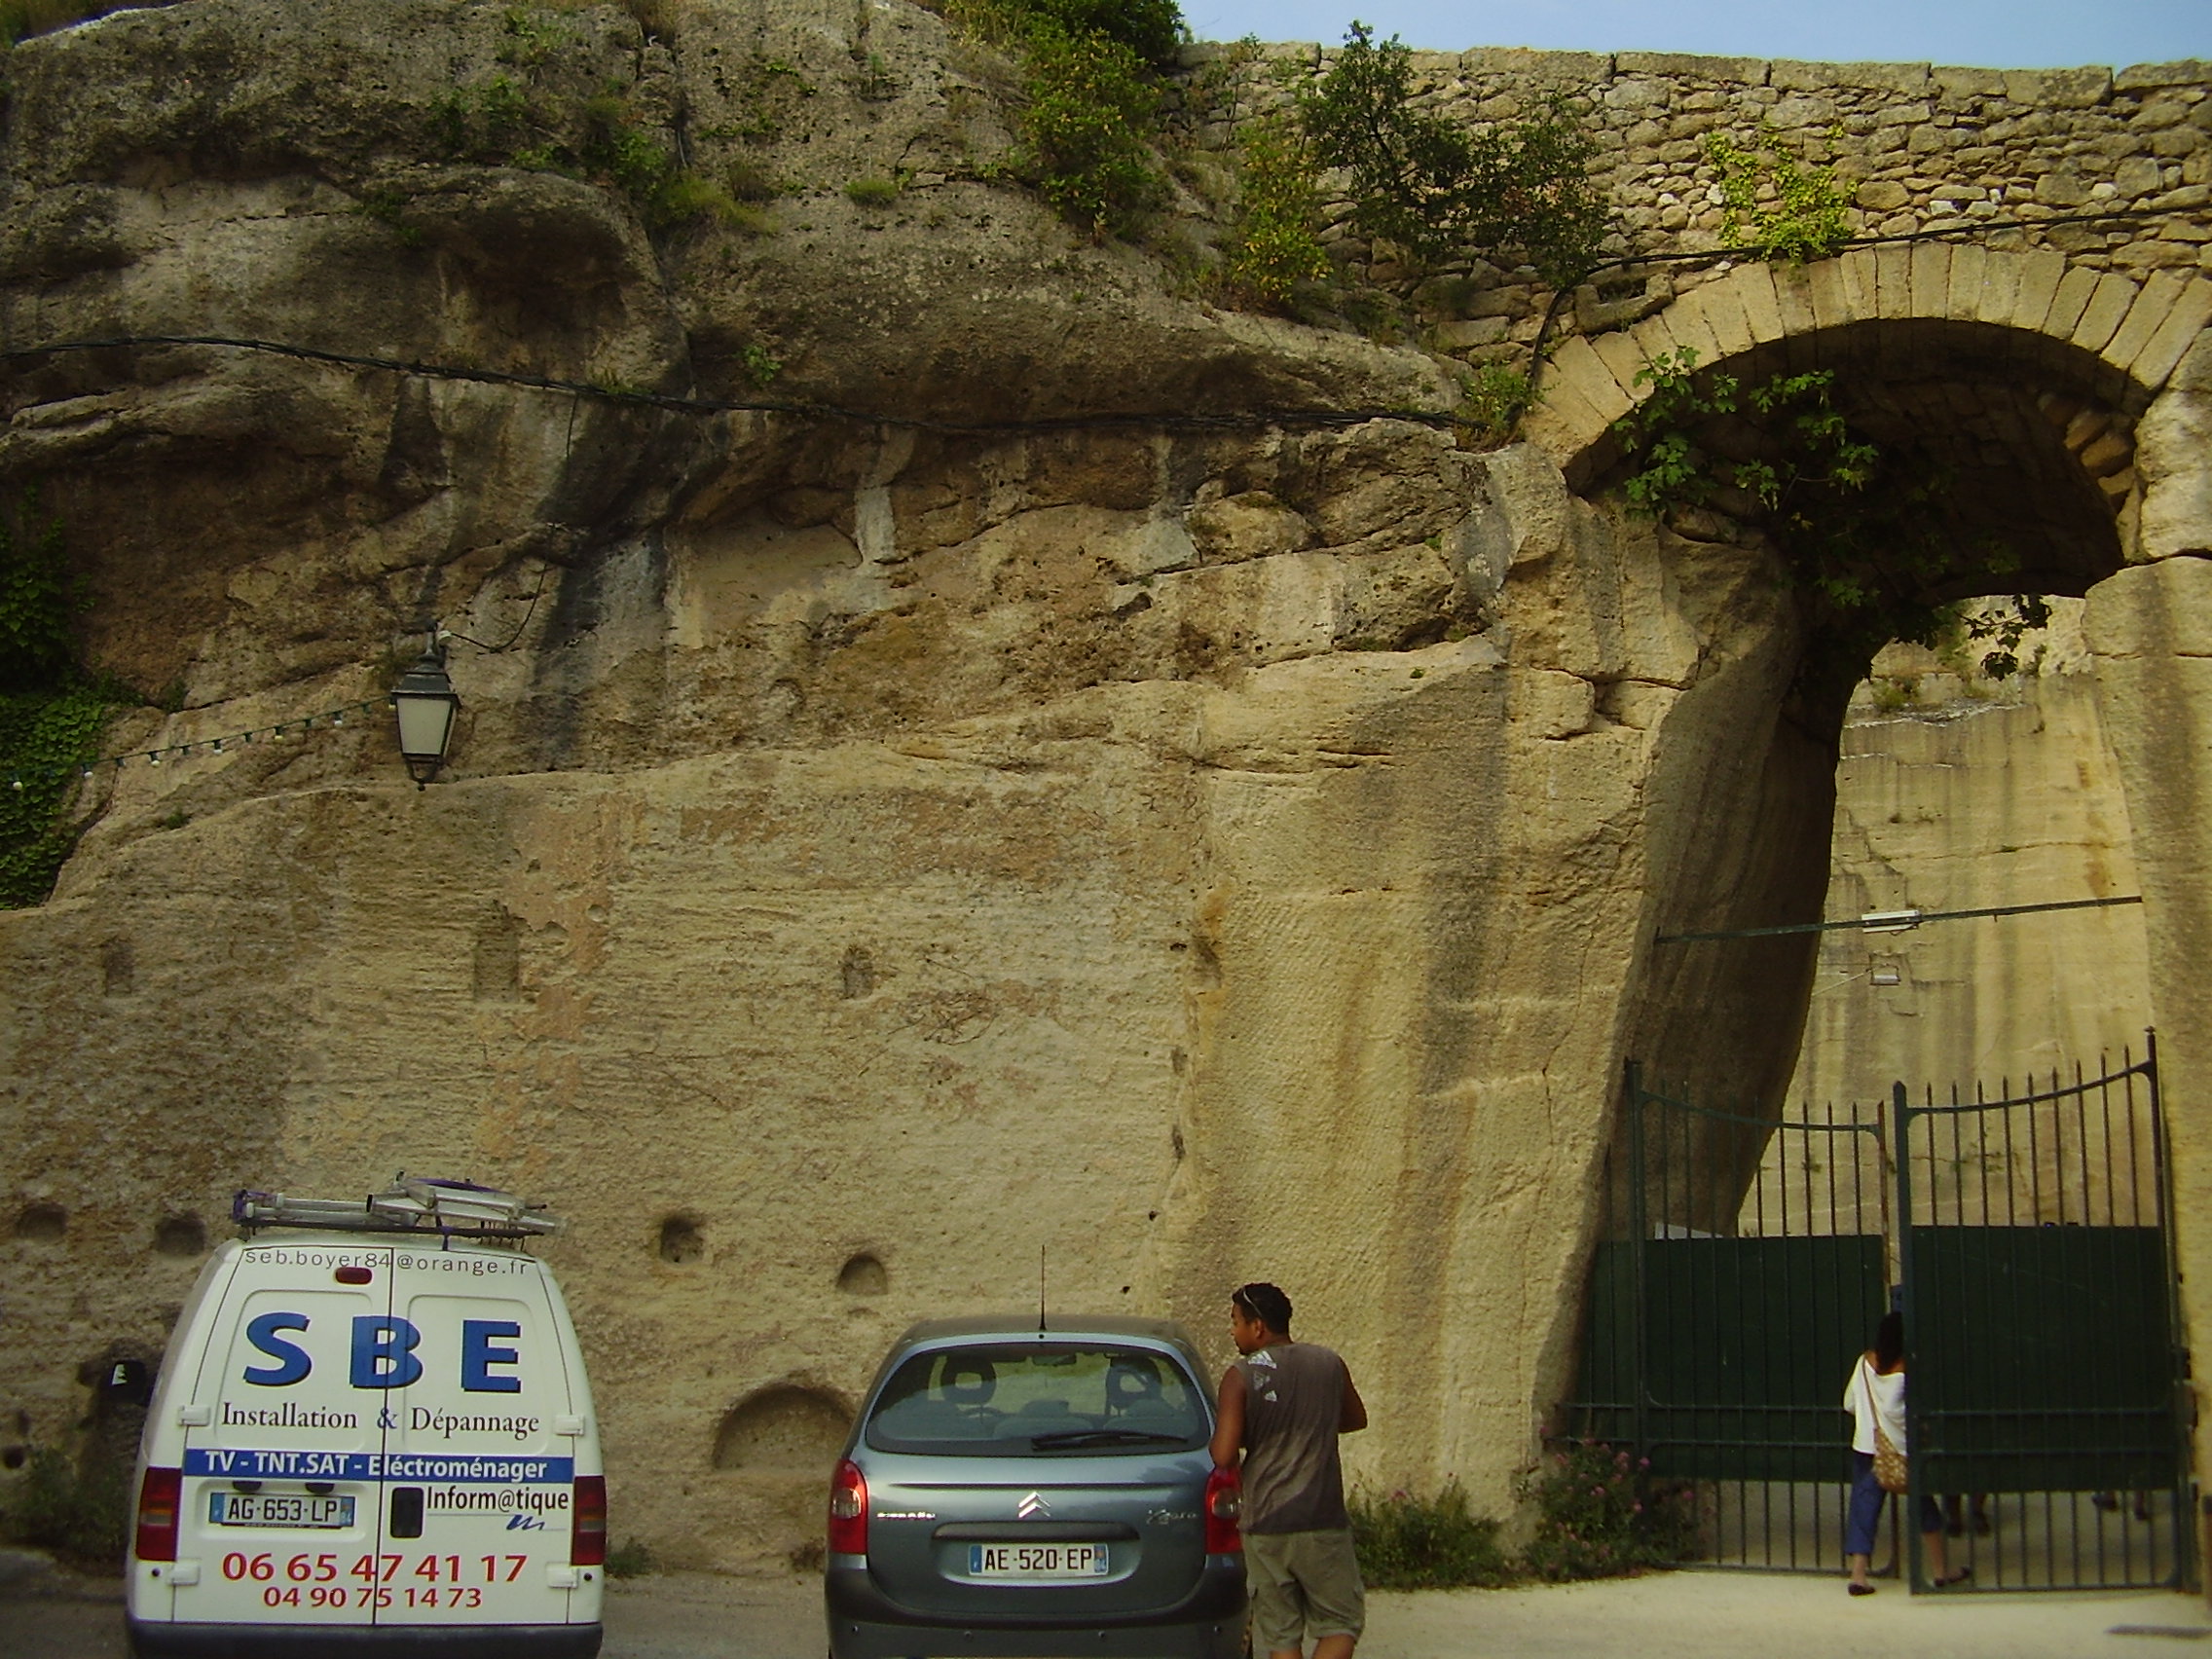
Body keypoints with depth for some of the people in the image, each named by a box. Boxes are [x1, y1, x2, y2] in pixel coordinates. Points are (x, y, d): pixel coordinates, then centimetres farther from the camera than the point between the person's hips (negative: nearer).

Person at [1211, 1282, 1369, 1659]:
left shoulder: (1241, 1377, -9)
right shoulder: (1328, 1363, 2)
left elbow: (1223, 1456, -14)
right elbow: (1356, 1419, 19)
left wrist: (1255, 1435, 6)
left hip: (1264, 1527, -1)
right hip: (1321, 1524, 1)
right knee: (1341, 1623, 10)